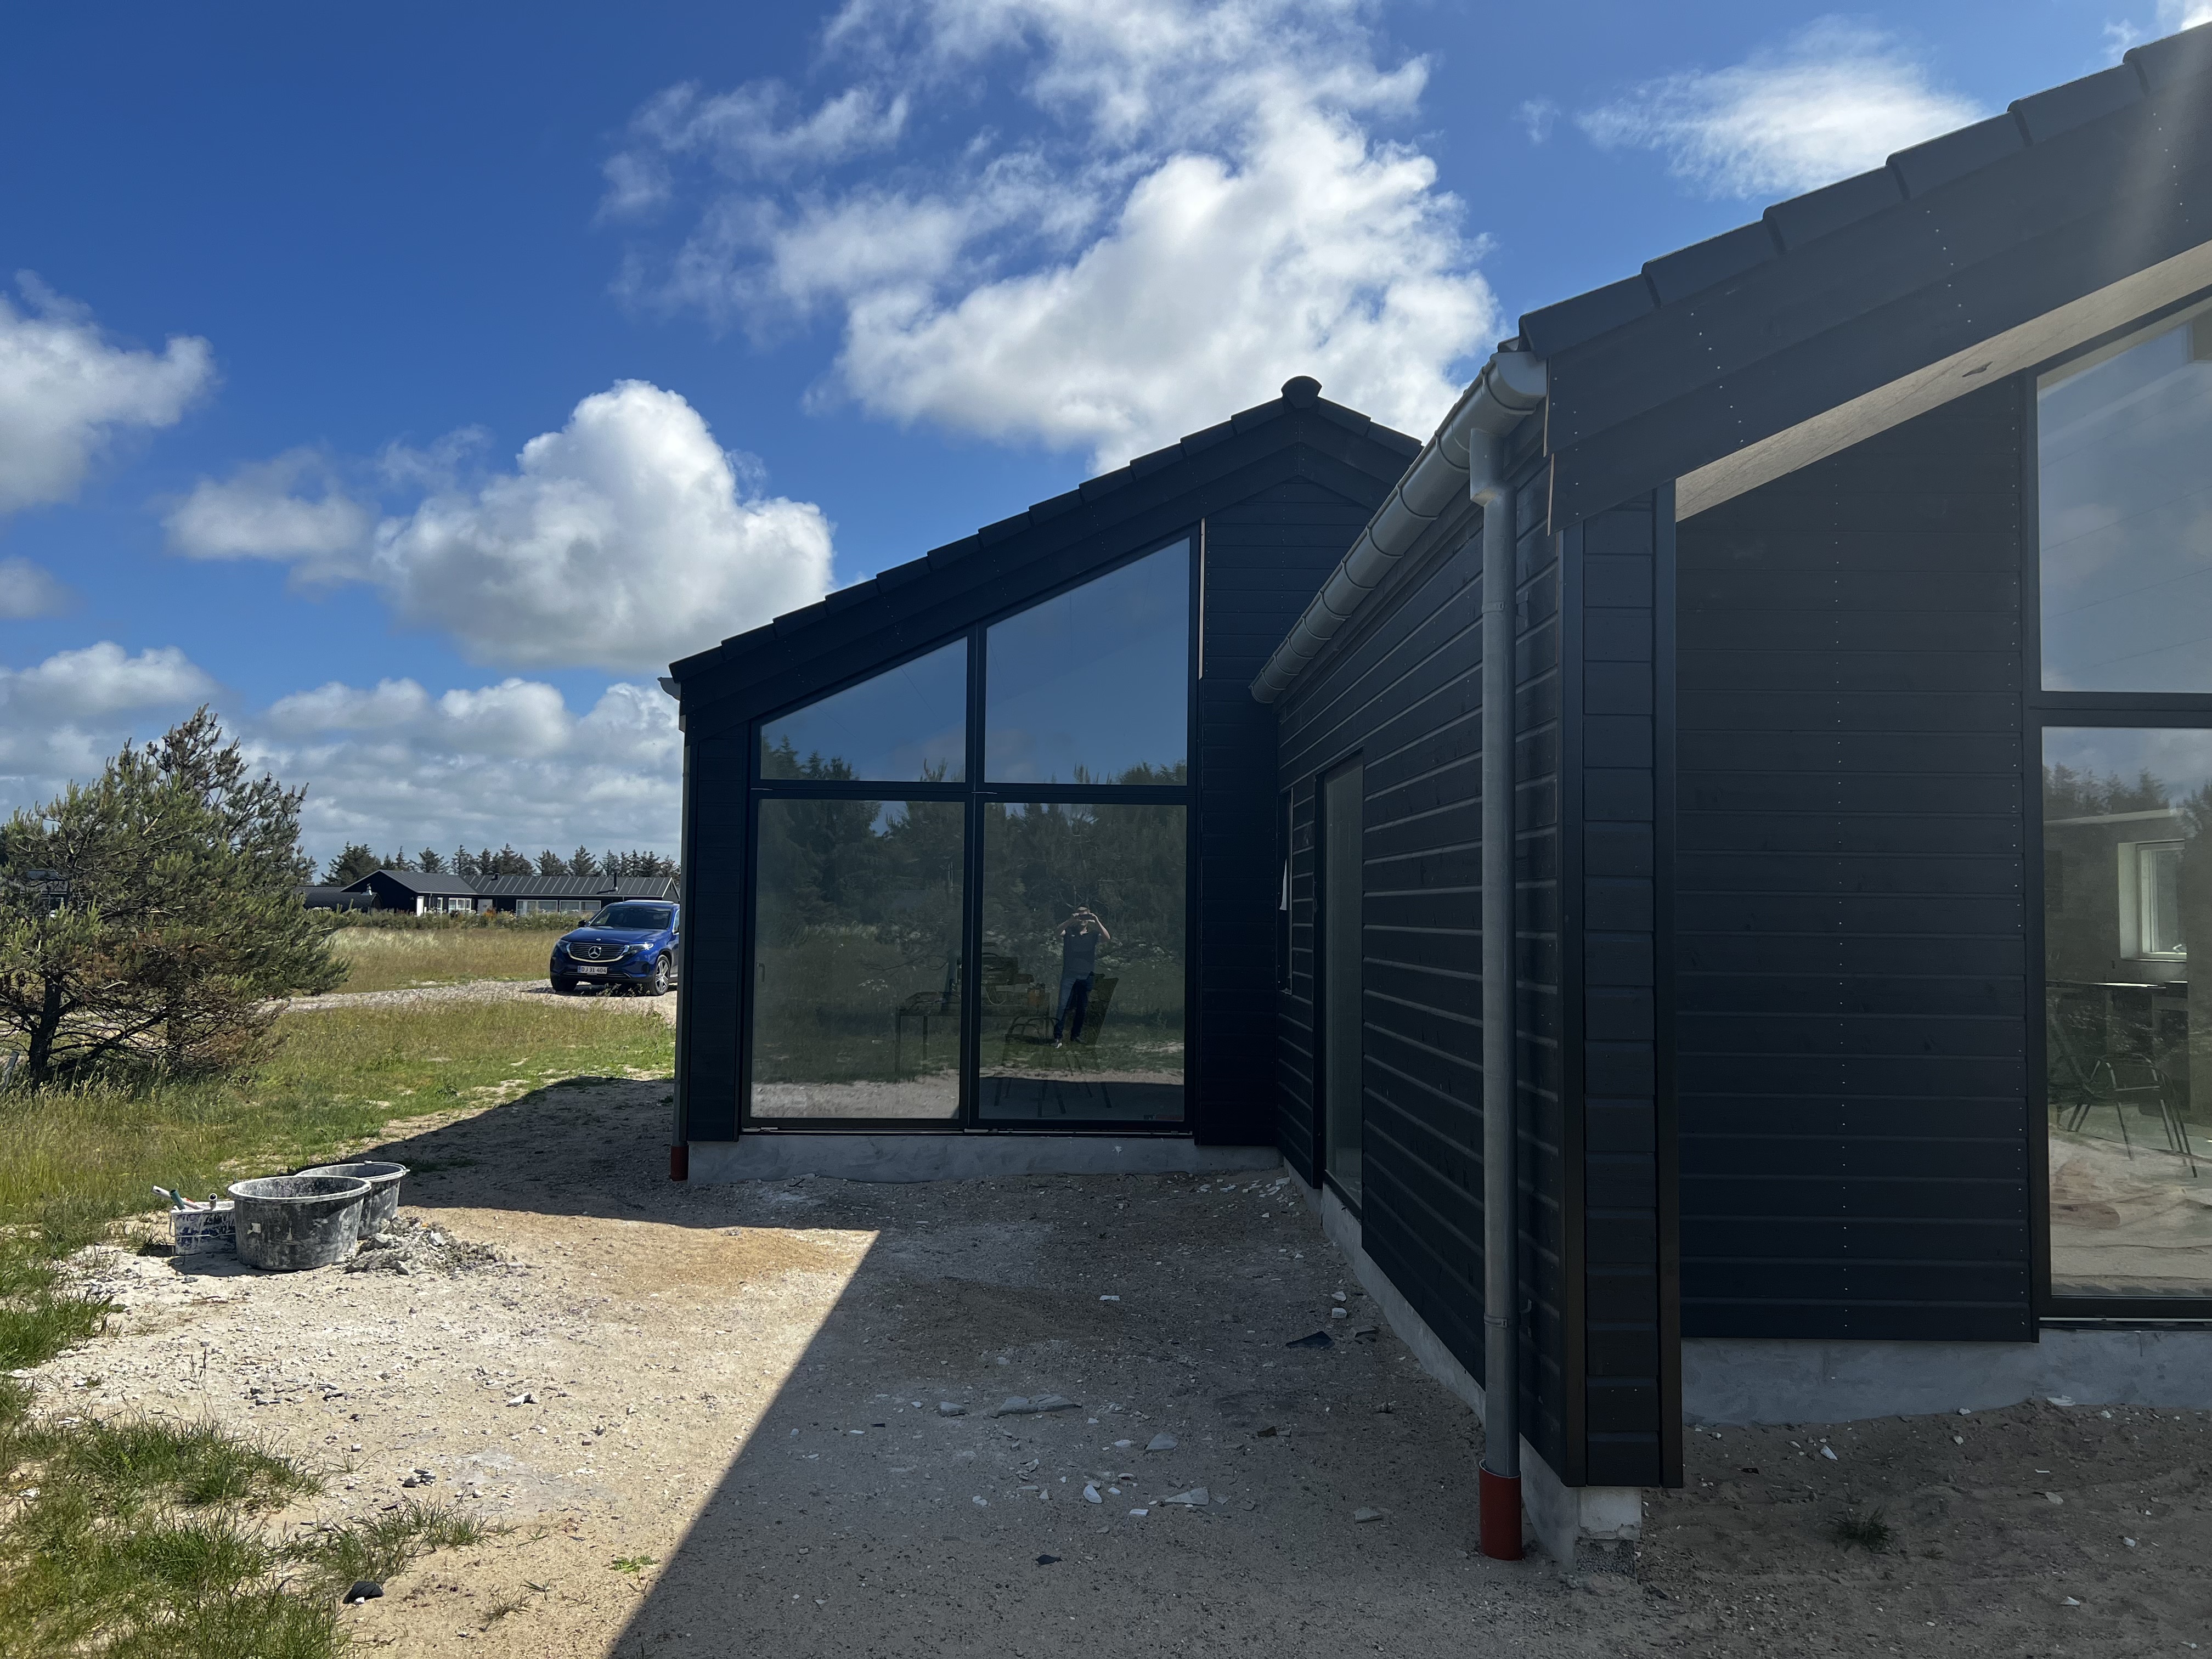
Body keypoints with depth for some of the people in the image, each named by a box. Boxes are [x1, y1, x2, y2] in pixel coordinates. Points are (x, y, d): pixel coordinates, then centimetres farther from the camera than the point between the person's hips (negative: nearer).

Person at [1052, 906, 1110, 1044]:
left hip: (1086, 976, 2)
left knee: (1082, 1007, 9)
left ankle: (1076, 1033, 24)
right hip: (1069, 974, -2)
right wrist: (1070, 920, -28)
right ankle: (1057, 1037, -9)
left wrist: (1097, 922, -20)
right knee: (1063, 1005, -10)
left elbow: (1108, 939, -10)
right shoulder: (1069, 931, 3)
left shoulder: (1094, 933, 6)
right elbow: (1057, 932, -16)